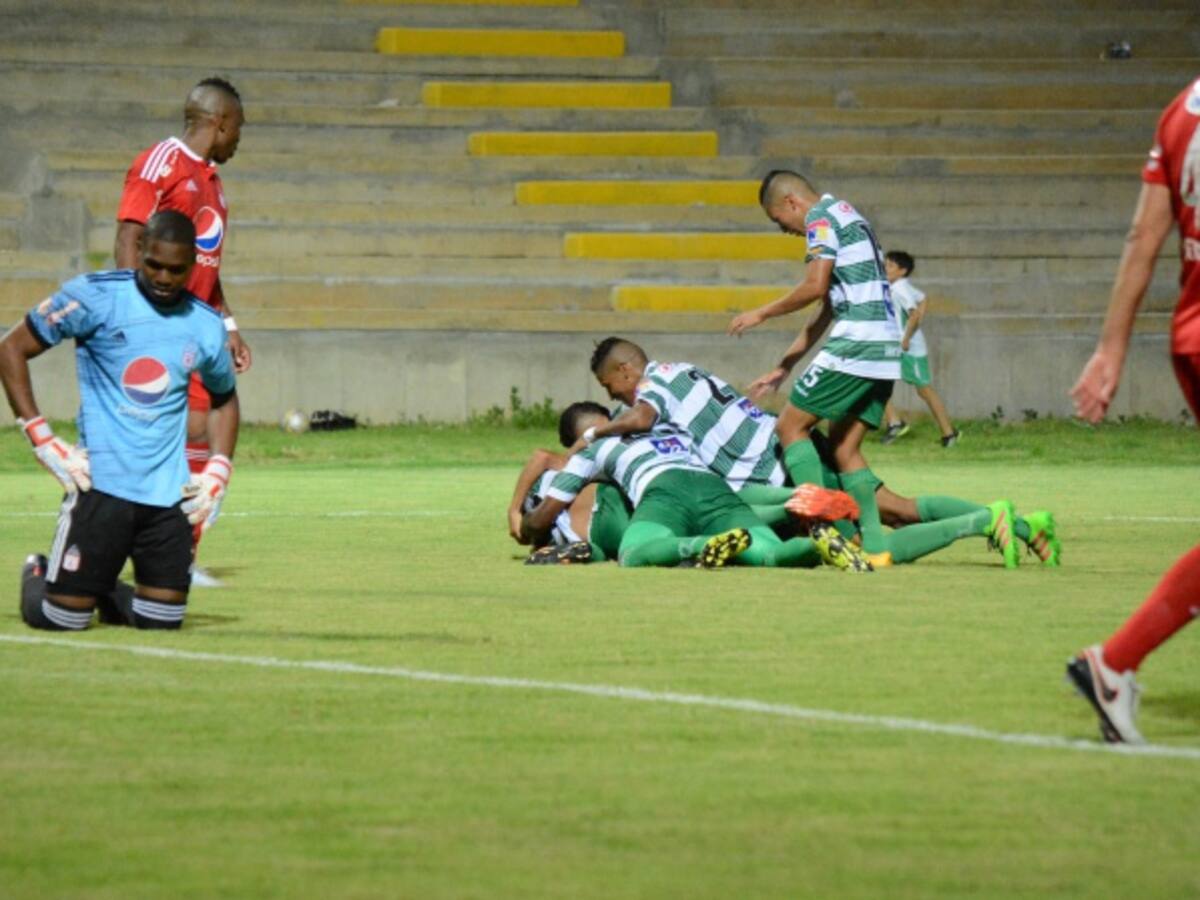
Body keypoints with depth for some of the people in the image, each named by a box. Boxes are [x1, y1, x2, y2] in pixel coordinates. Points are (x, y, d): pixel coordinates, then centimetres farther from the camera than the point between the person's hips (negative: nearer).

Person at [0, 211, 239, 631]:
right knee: (63, 618, -4)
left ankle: (103, 594, 33)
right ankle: (37, 577, 31)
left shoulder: (205, 325, 7)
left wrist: (217, 471, 11)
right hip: (103, 482, -4)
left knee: (162, 619, 1)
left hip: (169, 494, 4)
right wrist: (42, 440, -8)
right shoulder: (96, 297, -6)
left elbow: (224, 399, 25)